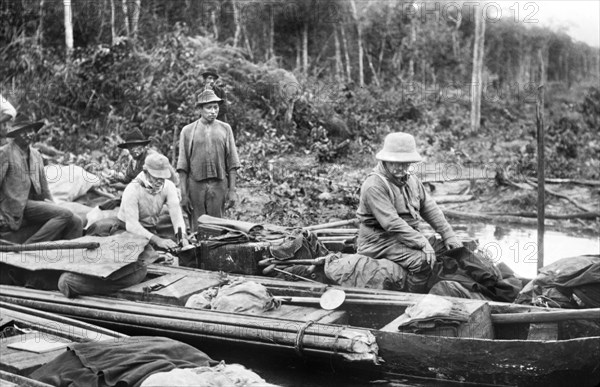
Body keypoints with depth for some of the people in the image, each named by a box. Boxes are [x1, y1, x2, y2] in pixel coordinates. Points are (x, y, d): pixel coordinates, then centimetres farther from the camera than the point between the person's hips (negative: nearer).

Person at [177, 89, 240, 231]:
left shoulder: (225, 129, 9)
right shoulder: (188, 131, 6)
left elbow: (232, 163, 7)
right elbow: (183, 166, 4)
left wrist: (232, 190, 0)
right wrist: (184, 194, -2)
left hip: (219, 184, 0)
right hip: (195, 185, 0)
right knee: (197, 229, 2)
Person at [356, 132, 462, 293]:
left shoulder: (412, 180, 11)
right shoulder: (375, 185, -18)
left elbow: (430, 208, 10)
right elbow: (391, 223, -26)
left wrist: (448, 235, -1)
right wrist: (422, 242, -28)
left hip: (409, 235, 9)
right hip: (381, 241, -9)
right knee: (422, 260, -27)